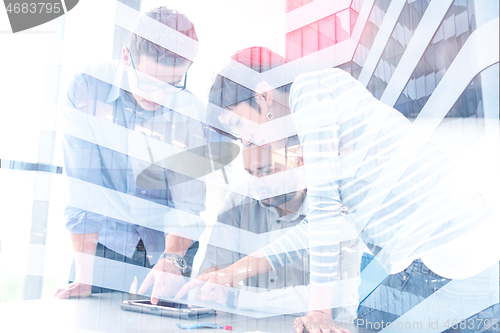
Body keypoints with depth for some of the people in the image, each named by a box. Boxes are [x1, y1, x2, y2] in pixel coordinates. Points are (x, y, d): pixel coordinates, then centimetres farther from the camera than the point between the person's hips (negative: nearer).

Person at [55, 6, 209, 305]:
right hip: (108, 242, 0)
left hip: (174, 247, 1)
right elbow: (83, 188, -18)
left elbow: (190, 199, -16)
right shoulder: (87, 89, -15)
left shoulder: (191, 111, -13)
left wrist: (173, 259, -33)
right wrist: (84, 276, -22)